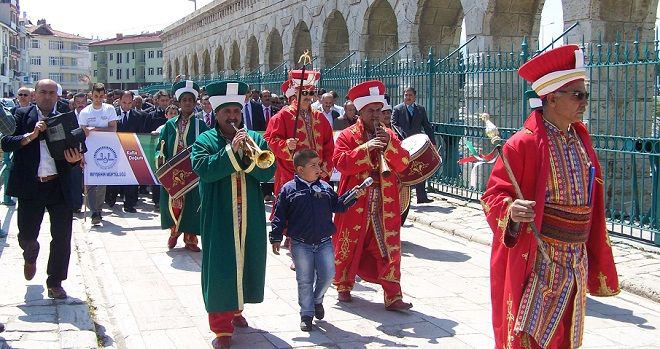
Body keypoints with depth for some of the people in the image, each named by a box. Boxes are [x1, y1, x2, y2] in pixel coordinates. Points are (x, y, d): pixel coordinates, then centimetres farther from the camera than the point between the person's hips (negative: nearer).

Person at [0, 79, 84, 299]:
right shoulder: (22, 115, 3)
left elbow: (74, 149, 9)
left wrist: (74, 159, -13)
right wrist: (30, 136, -18)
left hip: (60, 186, 1)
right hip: (30, 186, -1)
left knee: (62, 237, 2)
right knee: (27, 235, 5)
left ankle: (55, 283, 18)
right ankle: (30, 257, 42)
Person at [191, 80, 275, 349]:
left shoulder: (255, 139, 9)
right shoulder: (205, 141, 0)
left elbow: (268, 172, -2)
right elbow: (204, 170, -18)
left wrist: (250, 158, -19)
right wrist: (231, 150, -24)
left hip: (251, 218, 4)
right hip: (218, 219, -4)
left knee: (247, 262, 15)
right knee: (220, 268, -4)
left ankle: (235, 308, 37)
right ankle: (222, 326, 1)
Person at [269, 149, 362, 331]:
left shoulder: (325, 187, 5)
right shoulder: (289, 189, -6)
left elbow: (337, 205, 13)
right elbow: (279, 215, -4)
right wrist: (276, 238, -5)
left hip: (324, 242, 3)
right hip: (301, 244, -3)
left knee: (327, 275, 2)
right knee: (305, 281, 5)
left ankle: (317, 300, 31)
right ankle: (307, 314, 18)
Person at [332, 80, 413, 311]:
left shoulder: (388, 135, 10)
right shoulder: (347, 136, -1)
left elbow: (403, 163, 2)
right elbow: (341, 163, -16)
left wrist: (390, 143, -13)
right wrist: (365, 148, -24)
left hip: (385, 203, 3)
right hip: (355, 202, -3)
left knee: (389, 248, 0)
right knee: (349, 246, 9)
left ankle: (393, 296, 3)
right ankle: (344, 287, 29)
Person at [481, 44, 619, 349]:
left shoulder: (580, 138, 8)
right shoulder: (524, 143, -15)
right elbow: (494, 196, -13)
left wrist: (594, 254, 17)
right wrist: (511, 210, -34)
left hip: (575, 260, 7)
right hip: (536, 260, -7)